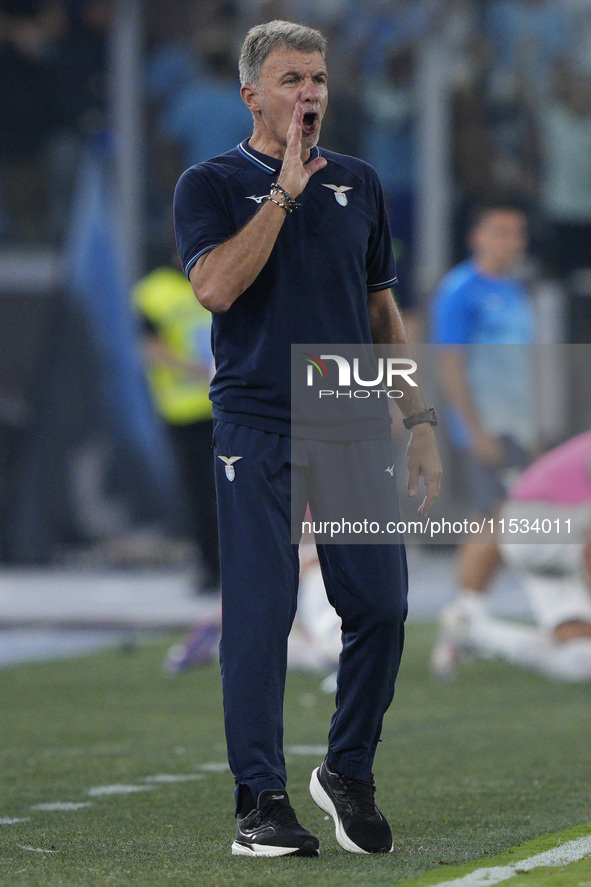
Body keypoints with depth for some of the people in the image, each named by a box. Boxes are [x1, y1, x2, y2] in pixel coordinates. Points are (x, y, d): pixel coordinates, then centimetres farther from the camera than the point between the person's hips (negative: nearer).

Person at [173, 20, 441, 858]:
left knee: (380, 607, -1)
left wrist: (420, 420, 13)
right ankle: (261, 800, 1)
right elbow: (216, 286, -17)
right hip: (257, 433, -4)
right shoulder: (211, 185, 1)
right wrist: (286, 191, -15)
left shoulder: (358, 184, 14)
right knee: (261, 614, -5)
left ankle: (349, 774, 17)